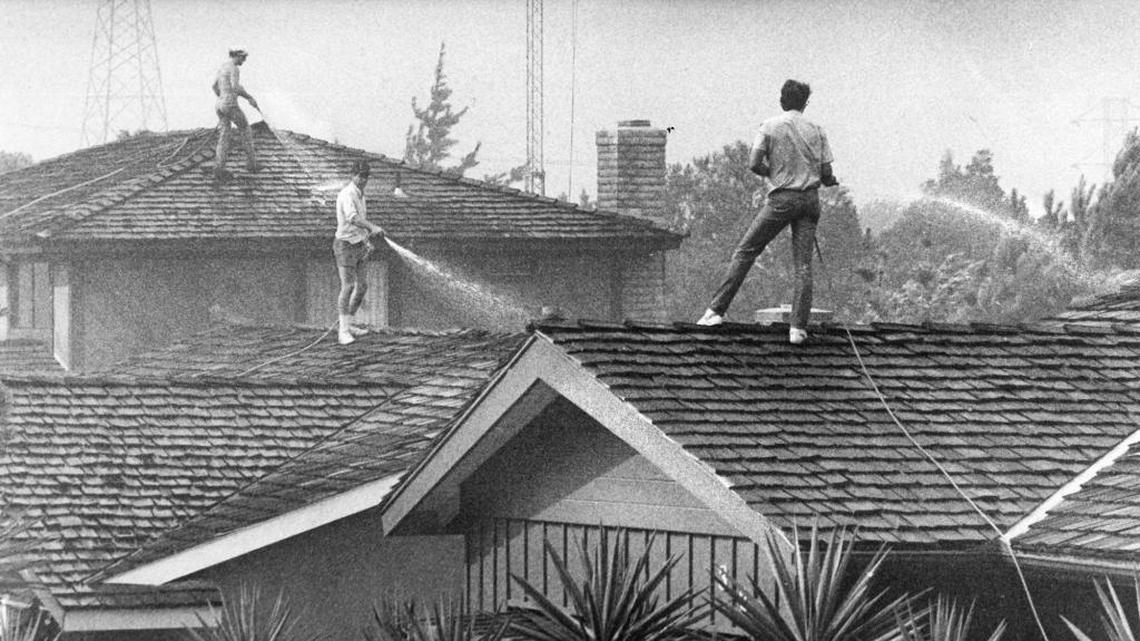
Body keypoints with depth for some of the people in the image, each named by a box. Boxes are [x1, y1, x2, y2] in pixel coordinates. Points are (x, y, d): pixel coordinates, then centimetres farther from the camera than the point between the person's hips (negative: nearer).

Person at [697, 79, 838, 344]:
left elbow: (754, 164, -8)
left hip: (781, 199, -2)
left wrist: (774, 173, 11)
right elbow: (826, 173, 4)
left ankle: (717, 310, -1)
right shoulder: (816, 130, 5)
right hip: (810, 198, 3)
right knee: (803, 265, 2)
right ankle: (798, 327, -5)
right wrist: (831, 182, 27)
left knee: (745, 252, 4)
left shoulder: (770, 126, -2)